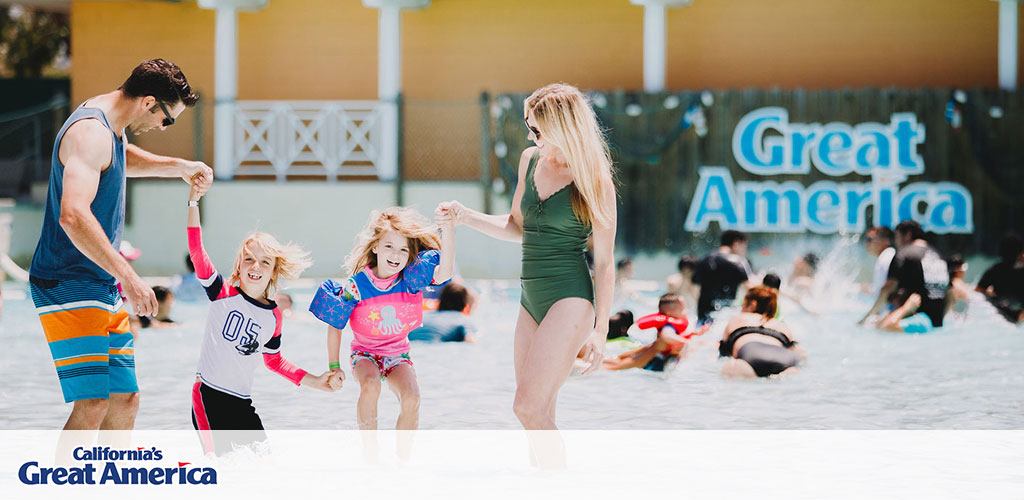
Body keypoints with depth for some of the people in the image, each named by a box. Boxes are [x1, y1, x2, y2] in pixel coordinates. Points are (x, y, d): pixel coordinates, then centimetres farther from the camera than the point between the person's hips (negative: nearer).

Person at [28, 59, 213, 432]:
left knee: (125, 400, 9)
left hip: (103, 290, 10)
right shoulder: (90, 131, -18)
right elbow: (73, 215, -32)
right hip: (69, 286, -10)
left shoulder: (110, 129, 15)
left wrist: (179, 167, 31)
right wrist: (128, 276, -34)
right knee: (92, 404, -19)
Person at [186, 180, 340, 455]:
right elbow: (196, 251, -13)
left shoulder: (274, 318, 7)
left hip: (241, 403, 5)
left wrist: (315, 381, 12)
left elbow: (274, 361, 20)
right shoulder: (223, 293, -3)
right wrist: (193, 203, -20)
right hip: (208, 394, -5)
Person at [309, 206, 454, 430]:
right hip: (365, 353, -2)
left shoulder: (411, 278, -15)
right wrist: (334, 366, 0)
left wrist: (447, 228, -47)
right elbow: (334, 325, -5)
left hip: (398, 355, 2)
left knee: (411, 397, -27)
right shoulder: (356, 286, -18)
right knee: (370, 386, -35)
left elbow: (444, 272, -34)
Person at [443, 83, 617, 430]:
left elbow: (604, 261, -6)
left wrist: (600, 330, -9)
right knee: (539, 415, 8)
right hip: (532, 300, 7)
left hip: (570, 300, -7)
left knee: (527, 406, -18)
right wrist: (467, 217, 6)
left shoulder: (595, 182, -9)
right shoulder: (530, 161, 9)